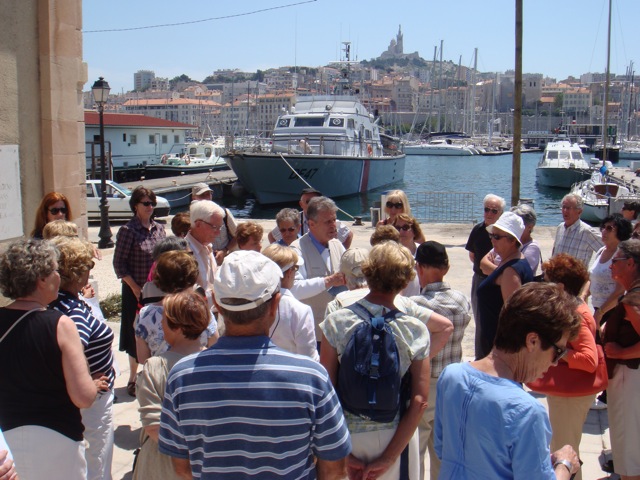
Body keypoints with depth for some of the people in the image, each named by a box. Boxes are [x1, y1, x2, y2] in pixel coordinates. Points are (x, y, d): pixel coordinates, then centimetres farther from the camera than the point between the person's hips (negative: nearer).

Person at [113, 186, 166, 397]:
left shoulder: (159, 228, 6)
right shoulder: (128, 230, -9)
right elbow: (119, 264, -10)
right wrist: (136, 288, -14)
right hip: (137, 291, -5)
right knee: (137, 335, 4)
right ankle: (133, 379, 18)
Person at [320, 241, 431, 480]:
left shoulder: (336, 323, -12)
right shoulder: (416, 331, -11)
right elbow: (419, 401, -12)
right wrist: (388, 458, -7)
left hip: (348, 434, 0)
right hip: (395, 434, 0)